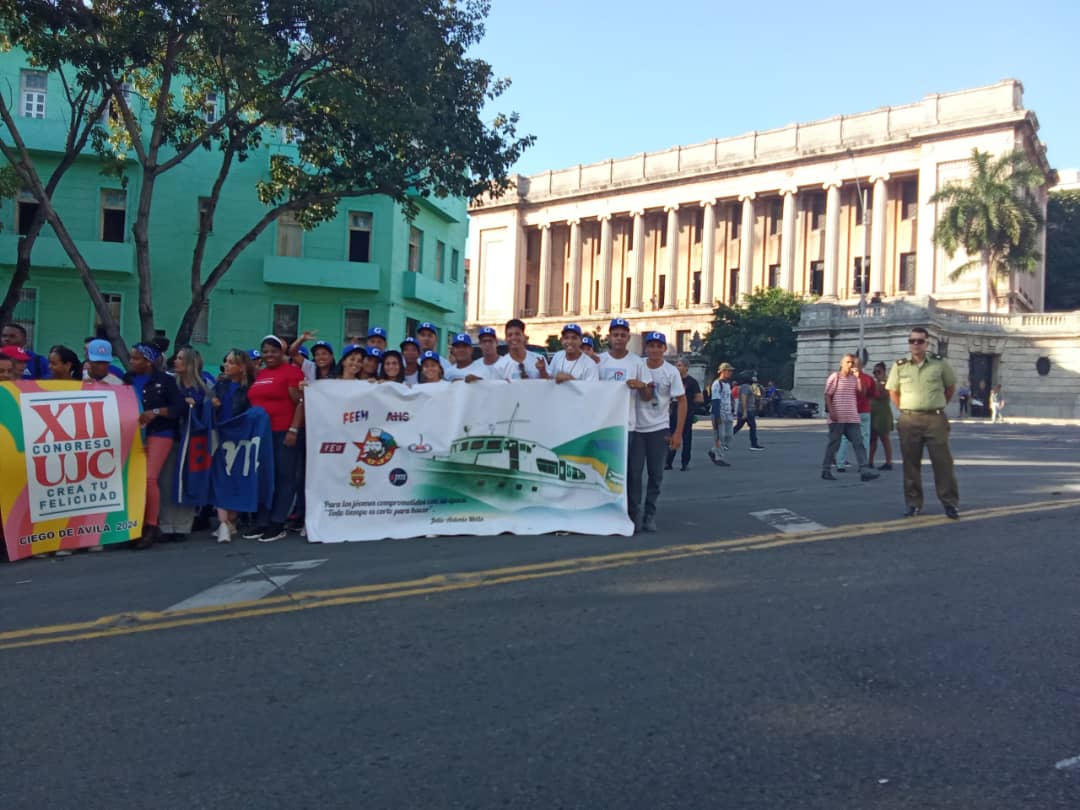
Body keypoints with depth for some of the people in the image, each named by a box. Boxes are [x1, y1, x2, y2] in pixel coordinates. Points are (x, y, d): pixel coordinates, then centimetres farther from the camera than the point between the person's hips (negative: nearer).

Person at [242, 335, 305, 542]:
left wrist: (293, 430, -18)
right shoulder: (259, 375, 16)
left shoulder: (291, 372, -5)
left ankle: (277, 525, 2)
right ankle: (263, 522, 15)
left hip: (284, 433, -7)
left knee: (284, 478, -1)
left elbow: (300, 403, -11)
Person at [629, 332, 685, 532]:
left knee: (656, 474, 4)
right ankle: (634, 514, 7)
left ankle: (650, 515, 15)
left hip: (658, 429, 0)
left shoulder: (671, 371, -3)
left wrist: (678, 433, -6)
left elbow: (682, 402, -1)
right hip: (635, 427, 0)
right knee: (633, 472, -2)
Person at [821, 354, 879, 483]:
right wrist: (831, 412, -15)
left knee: (859, 443, -2)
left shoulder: (854, 378, 12)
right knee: (834, 444, 1)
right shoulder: (835, 377, -2)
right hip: (837, 418, -5)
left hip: (852, 418, 5)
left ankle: (865, 471, -6)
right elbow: (827, 396, -5)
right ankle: (826, 470, 10)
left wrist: (858, 377, -4)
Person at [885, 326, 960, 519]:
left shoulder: (939, 363, 3)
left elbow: (951, 386, 15)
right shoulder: (900, 366, 5)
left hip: (935, 418, -1)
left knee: (943, 461, -1)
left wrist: (938, 405, 11)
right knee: (911, 463, 5)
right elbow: (893, 392, 14)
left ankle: (950, 503, 8)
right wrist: (905, 409, 8)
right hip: (909, 420, 1)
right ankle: (914, 503, 14)